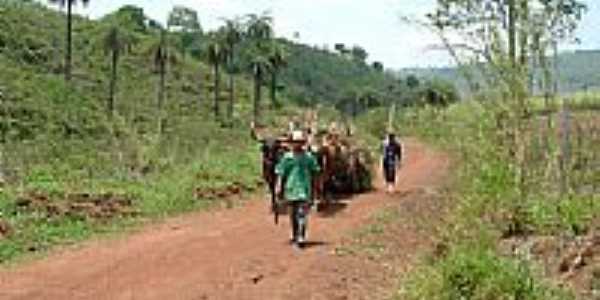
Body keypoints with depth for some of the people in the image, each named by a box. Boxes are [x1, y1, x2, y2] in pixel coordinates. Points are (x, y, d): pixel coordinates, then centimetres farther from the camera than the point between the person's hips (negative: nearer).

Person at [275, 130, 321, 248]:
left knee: (302, 214, -12)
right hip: (291, 188, 1)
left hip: (304, 189, -1)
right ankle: (294, 236, 28)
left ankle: (301, 238, -15)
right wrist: (279, 186, -7)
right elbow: (280, 173, 2)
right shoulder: (287, 157, 3)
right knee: (293, 214, 13)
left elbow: (315, 171, 10)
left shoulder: (309, 157, 3)